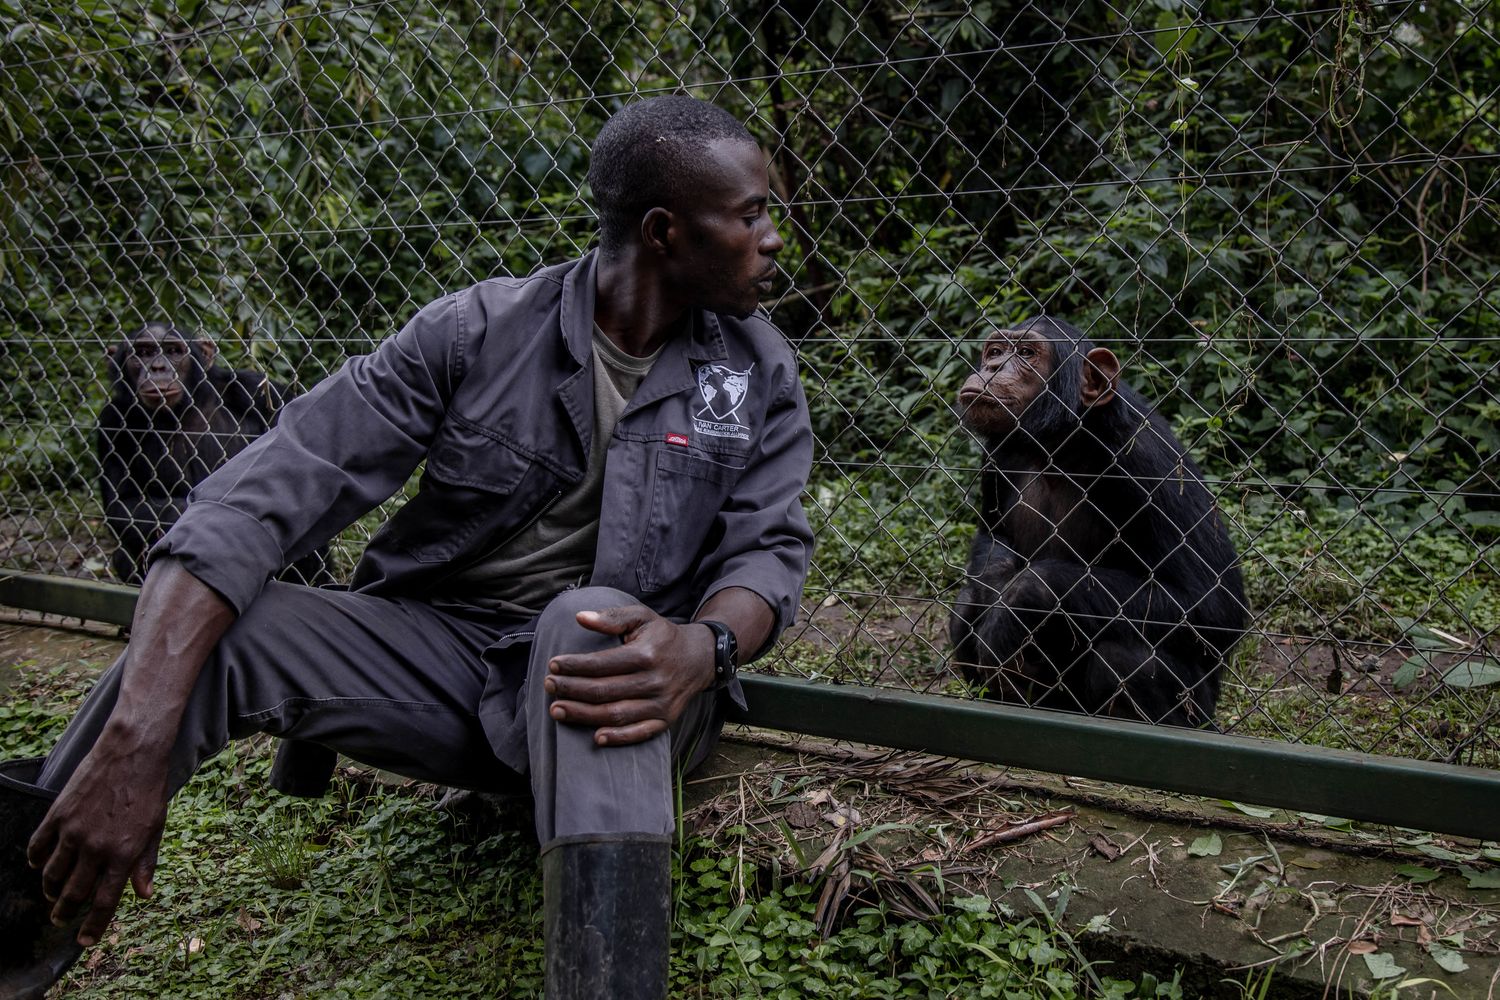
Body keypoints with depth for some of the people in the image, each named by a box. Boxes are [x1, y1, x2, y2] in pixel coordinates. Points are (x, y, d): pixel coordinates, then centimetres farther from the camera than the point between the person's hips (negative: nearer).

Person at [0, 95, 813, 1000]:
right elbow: (273, 492, -17)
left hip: (598, 667, 0)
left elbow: (770, 548, -5)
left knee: (588, 617, -36)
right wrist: (137, 733, -30)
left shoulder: (758, 372, -1)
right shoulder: (477, 333, -9)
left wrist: (704, 647, -33)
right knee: (205, 632, -24)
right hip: (444, 647, 1)